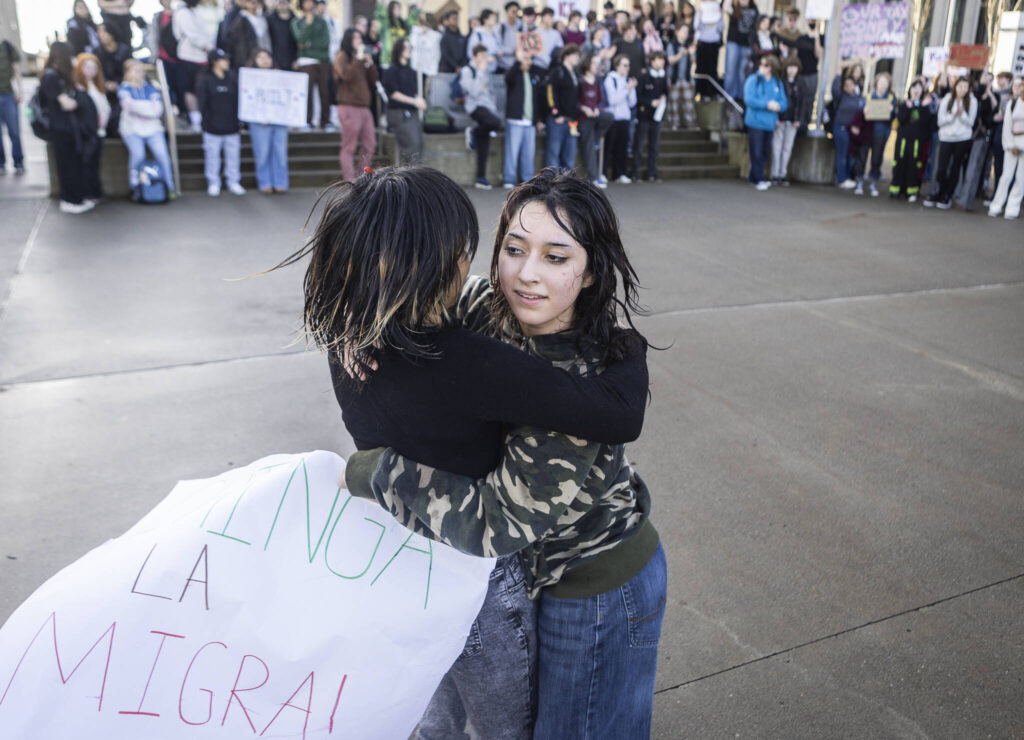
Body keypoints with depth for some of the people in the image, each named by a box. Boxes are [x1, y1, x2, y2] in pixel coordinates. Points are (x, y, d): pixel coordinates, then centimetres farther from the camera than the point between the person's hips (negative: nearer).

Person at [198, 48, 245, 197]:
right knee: (212, 155, 2)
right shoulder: (206, 80, -1)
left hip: (232, 126, 3)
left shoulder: (233, 78, 8)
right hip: (213, 127, -3)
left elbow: (239, 99, 10)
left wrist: (239, 118, 3)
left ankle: (233, 182, 18)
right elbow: (203, 104, -2)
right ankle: (213, 183, 13)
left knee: (233, 155, 6)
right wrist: (208, 121, -8)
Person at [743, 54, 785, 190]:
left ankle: (753, 177, 21)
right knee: (756, 152, -6)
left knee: (764, 152, 9)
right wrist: (767, 105, -20)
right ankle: (759, 179, 0)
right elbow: (749, 100, -13)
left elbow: (784, 103, 9)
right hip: (755, 121, -5)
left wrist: (777, 106, -15)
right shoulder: (753, 80, -2)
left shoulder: (777, 83, 11)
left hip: (770, 123, 5)